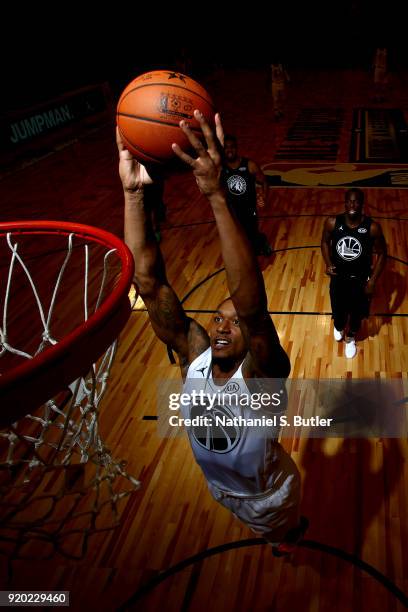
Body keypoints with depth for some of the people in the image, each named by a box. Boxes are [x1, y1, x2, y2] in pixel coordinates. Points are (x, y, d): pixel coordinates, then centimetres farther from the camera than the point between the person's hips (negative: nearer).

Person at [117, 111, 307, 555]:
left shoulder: (261, 372, -37)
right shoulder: (194, 354, -26)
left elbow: (250, 300, -57)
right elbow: (148, 281, -36)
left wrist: (216, 196, -69)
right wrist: (132, 191, -48)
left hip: (269, 494, -4)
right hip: (221, 487, 4)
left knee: (282, 529, 30)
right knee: (263, 527, 35)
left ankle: (289, 532, 64)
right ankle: (278, 535, 68)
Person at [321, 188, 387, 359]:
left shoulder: (373, 227, -23)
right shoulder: (332, 223, -19)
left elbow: (382, 253, -9)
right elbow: (325, 242, 2)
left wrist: (372, 281, -11)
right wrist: (328, 264, -14)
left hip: (360, 279, -1)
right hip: (338, 276, 1)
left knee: (357, 312, 19)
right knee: (338, 310, 22)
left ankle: (350, 338, 52)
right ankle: (338, 328, 60)